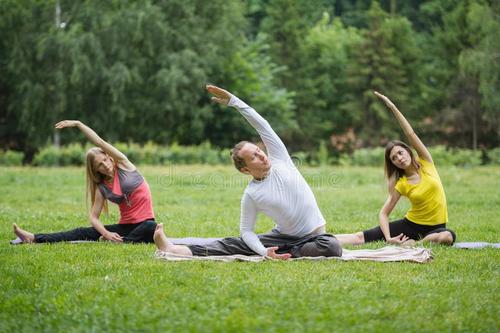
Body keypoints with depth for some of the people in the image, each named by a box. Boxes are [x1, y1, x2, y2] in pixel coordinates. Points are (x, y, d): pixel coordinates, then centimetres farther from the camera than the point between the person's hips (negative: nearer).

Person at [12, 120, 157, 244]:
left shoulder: (123, 164, -3)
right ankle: (33, 238, -14)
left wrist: (77, 124, -15)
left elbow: (99, 142, -13)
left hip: (144, 223, -3)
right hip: (125, 225, 3)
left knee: (150, 228, -40)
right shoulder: (102, 187, 5)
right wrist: (106, 233, -20)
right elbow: (93, 216, 1)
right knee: (83, 233, -8)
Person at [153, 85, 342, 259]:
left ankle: (284, 254, -20)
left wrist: (233, 101, -14)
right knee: (234, 244, -15)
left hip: (314, 236, 0)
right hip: (283, 237, 0)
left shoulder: (279, 159, -4)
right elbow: (246, 231, -3)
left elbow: (261, 125, -9)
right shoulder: (251, 194, -6)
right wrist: (263, 251, -24)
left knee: (332, 247, -34)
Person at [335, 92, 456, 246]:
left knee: (448, 237, -38)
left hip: (435, 226, 0)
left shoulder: (426, 163, -2)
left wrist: (392, 107, -18)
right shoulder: (401, 184, -2)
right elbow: (384, 213, -4)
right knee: (361, 237, -14)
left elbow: (411, 134, -13)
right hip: (411, 223, 0)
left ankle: (410, 244, -23)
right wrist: (388, 238, -22)